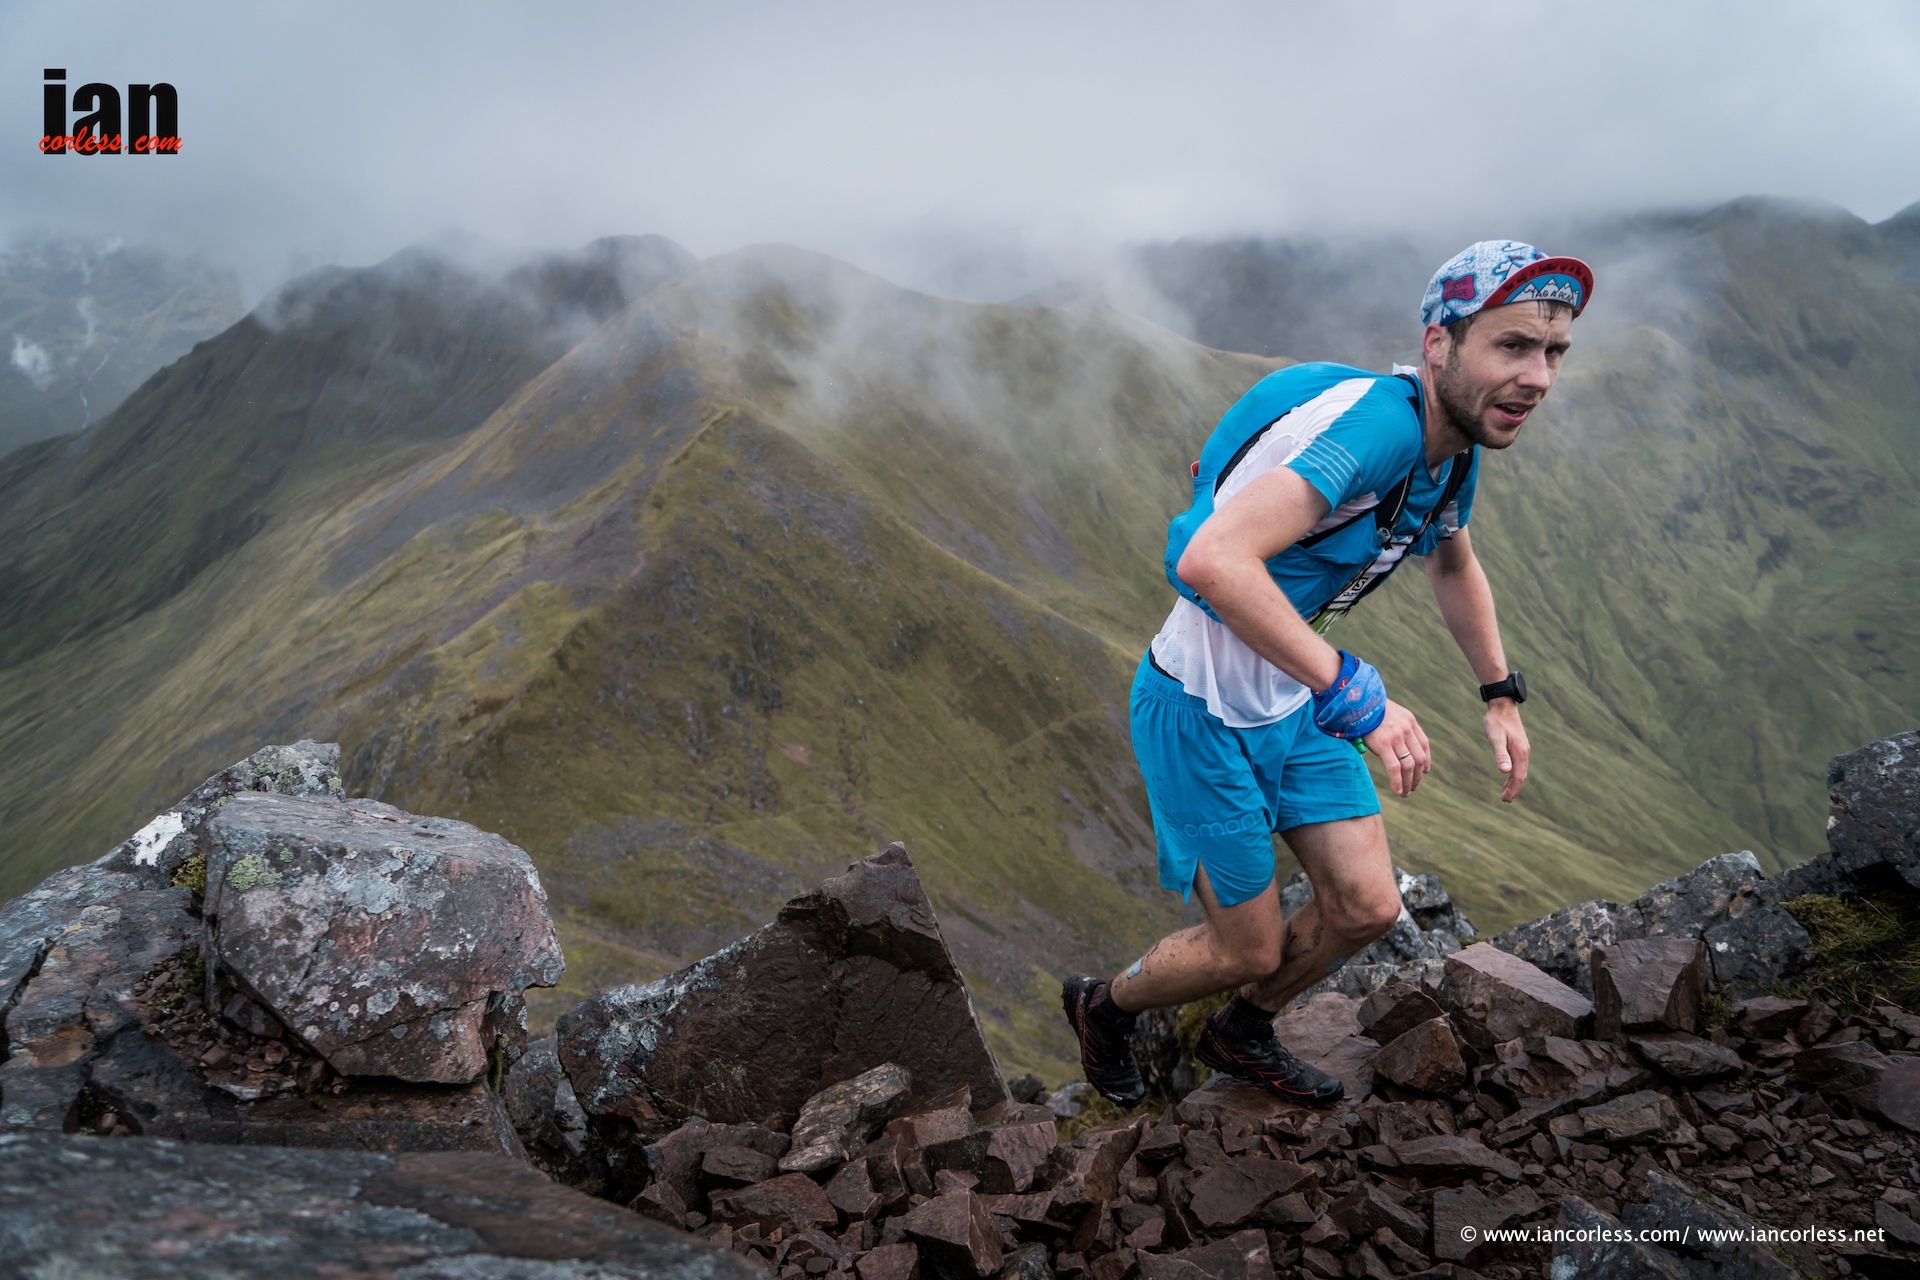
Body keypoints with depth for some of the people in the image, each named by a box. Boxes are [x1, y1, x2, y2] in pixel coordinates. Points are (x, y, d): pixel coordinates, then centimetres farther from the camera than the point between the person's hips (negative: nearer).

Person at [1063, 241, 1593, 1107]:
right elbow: (1213, 559, -44)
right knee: (1249, 950, 4)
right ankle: (1102, 1008, 34)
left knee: (1367, 908, 7)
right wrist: (1351, 693, -42)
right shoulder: (1377, 421, -30)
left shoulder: (1454, 446, 0)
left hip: (1292, 702, 8)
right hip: (1203, 714, -8)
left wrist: (1500, 695, 19)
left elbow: (1453, 564, 23)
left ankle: (1241, 1035, 35)